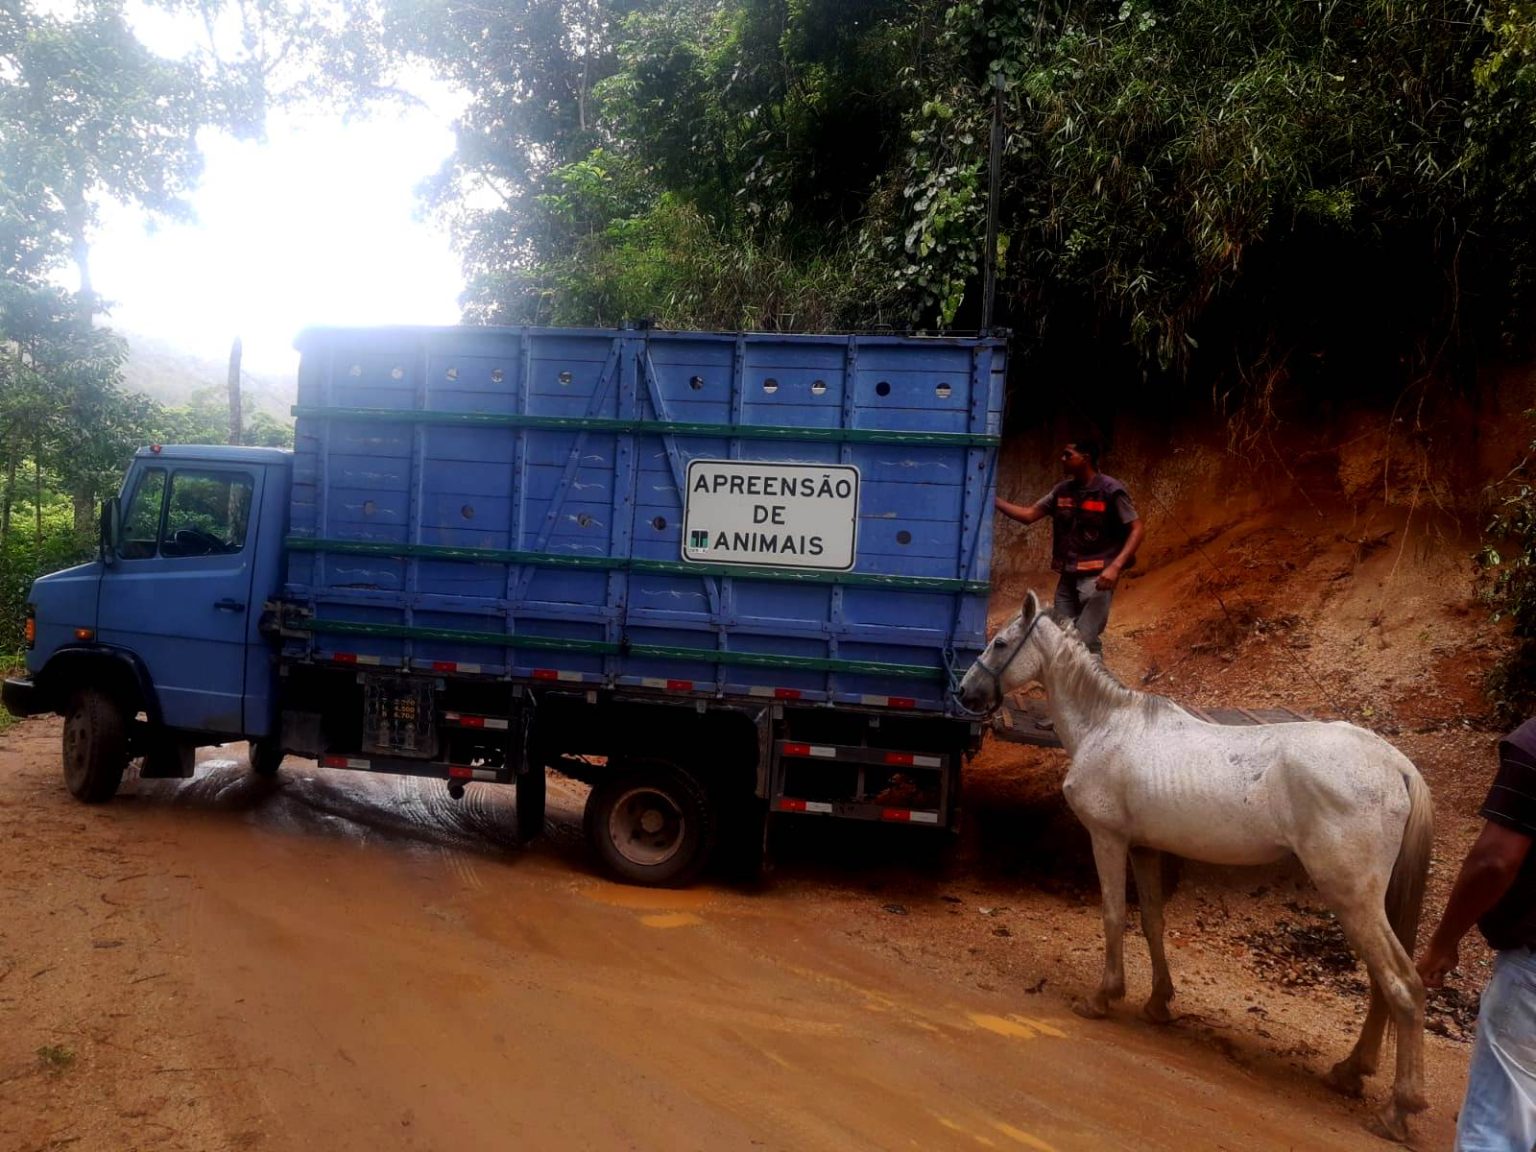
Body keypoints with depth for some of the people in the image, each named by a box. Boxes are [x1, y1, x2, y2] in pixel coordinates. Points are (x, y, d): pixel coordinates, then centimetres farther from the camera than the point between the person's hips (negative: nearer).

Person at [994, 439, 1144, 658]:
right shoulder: (1063, 490, 9)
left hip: (1096, 577, -7)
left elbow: (1137, 530, -11)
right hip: (1068, 577, 7)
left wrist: (1115, 566, -22)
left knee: (1086, 639, -11)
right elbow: (1028, 515, 10)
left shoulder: (1111, 490, -9)